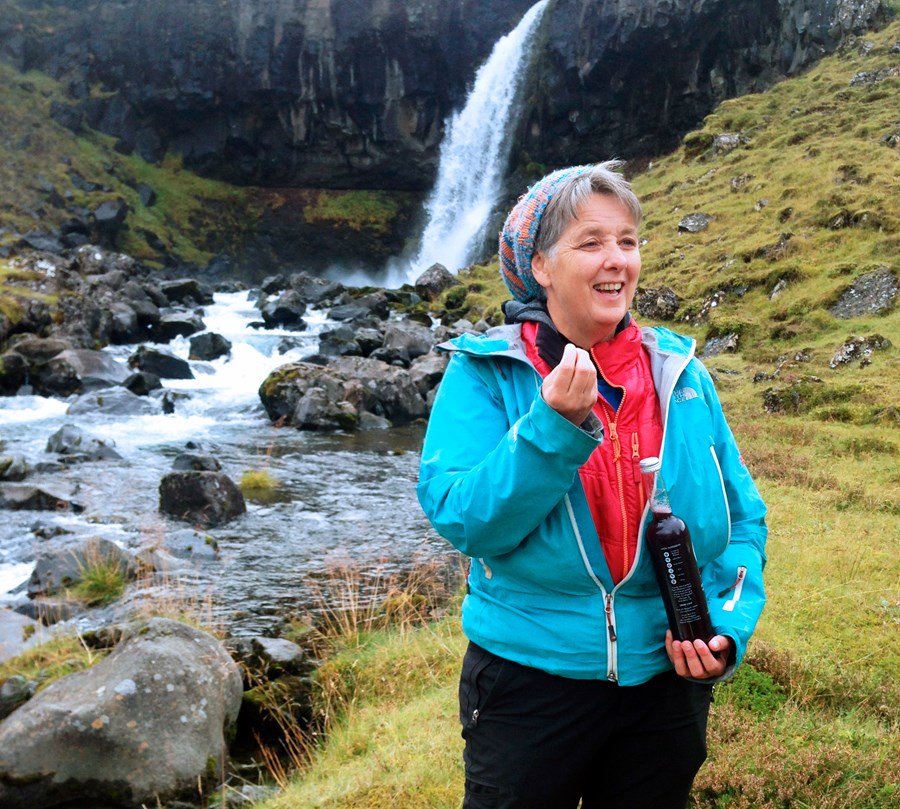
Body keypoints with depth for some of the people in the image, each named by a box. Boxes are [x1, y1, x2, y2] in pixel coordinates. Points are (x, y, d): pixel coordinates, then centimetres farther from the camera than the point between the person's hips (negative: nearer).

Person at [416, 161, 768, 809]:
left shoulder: (681, 375, 0)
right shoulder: (484, 376, -9)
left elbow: (743, 518, 5)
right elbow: (461, 521, -19)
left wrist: (729, 625, -10)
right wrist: (555, 426, -29)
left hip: (667, 679, 3)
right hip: (529, 683, -3)